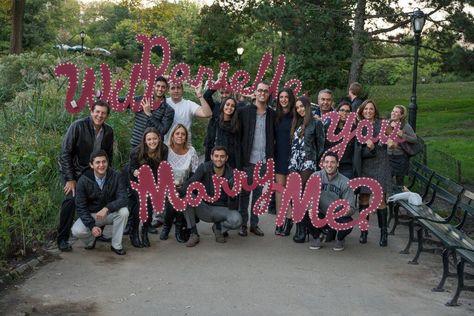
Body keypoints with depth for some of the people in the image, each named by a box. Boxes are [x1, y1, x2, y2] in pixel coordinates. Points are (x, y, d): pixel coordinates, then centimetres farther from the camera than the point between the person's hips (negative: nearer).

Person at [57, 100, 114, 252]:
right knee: (71, 199, -21)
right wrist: (70, 179, -21)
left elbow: (109, 155, 10)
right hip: (73, 171, -5)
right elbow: (65, 153, -19)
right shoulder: (78, 126, -21)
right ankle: (62, 239, -10)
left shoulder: (108, 131, -5)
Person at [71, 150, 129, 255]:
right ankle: (91, 240, 9)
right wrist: (92, 226, -23)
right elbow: (80, 206, -12)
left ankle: (116, 245, -11)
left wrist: (107, 208, -39)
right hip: (90, 215, -1)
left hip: (110, 213, 1)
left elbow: (123, 199, -20)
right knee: (77, 231, -28)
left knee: (124, 211, -31)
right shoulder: (84, 180, -14)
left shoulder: (115, 177, -14)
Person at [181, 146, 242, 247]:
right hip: (203, 208, 1)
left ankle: (219, 227, 6)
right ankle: (193, 234, -12)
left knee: (237, 219, -32)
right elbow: (190, 182, -21)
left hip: (221, 209, -1)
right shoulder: (204, 168, -6)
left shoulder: (231, 174, -8)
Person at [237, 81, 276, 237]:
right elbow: (238, 135, 0)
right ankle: (243, 223, 14)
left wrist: (270, 157, 1)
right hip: (248, 160, -2)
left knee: (258, 192, 10)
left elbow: (273, 136, 10)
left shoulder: (272, 114, 7)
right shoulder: (244, 111, 0)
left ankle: (254, 223, 19)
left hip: (264, 160, 2)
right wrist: (239, 158, -5)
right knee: (245, 192, 4)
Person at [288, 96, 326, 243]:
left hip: (308, 163, -5)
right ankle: (299, 227, 8)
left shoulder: (316, 123, 2)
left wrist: (318, 163, -4)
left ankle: (302, 230, -5)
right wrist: (291, 161, 9)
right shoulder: (296, 123, 17)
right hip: (294, 163, 5)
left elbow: (321, 145, 1)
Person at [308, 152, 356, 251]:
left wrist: (348, 210, -36)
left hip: (337, 217, -1)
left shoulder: (345, 182, -10)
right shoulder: (316, 176, -6)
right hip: (320, 217, 1)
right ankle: (316, 238, 2)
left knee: (348, 223, -32)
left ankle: (340, 239, 8)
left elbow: (351, 208, -12)